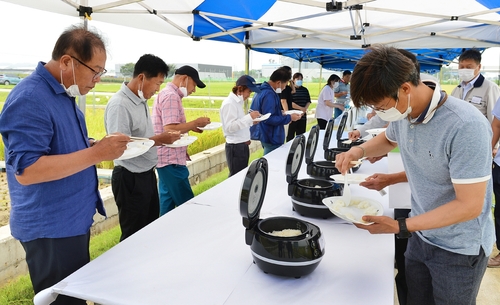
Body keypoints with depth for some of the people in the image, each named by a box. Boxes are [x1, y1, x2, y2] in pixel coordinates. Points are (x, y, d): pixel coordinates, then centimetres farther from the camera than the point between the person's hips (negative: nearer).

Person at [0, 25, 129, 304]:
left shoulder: (65, 93, 8)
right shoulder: (30, 99, -22)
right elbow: (26, 171, -28)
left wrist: (99, 145, 1)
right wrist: (97, 153, -29)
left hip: (74, 219, 9)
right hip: (50, 228, -9)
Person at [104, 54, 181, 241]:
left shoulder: (141, 101, 7)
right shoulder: (119, 104, -21)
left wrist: (163, 138, 0)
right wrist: (158, 139, -25)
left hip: (147, 174, 9)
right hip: (130, 178, -9)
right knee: (133, 236, 8)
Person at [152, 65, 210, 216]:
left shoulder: (167, 94, 16)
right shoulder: (171, 96, -16)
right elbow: (170, 130, -24)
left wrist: (191, 126, 9)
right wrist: (196, 122, -15)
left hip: (167, 158, 11)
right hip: (171, 160, -11)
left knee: (168, 201, 15)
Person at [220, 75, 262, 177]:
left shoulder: (238, 102, 12)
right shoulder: (229, 103, -16)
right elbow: (229, 127, -23)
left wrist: (251, 121, 5)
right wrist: (249, 117, -25)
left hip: (242, 145, 9)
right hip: (235, 147, -9)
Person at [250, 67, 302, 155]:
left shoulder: (262, 90, 10)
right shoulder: (269, 94, -22)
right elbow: (269, 119, -26)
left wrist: (280, 114, 13)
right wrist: (289, 118, -18)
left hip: (266, 136, 10)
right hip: (272, 138, -10)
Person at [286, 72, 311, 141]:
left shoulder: (305, 90, 12)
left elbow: (308, 101, 11)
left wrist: (305, 109, -9)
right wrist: (301, 108, -17)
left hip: (302, 116, 5)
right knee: (290, 135, 0)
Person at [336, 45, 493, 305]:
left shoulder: (465, 127, -30)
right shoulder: (403, 111, -7)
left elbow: (469, 205, -26)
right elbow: (389, 138, 16)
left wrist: (401, 227, -28)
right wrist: (358, 151, -4)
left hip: (459, 249, -6)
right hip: (420, 235, 6)